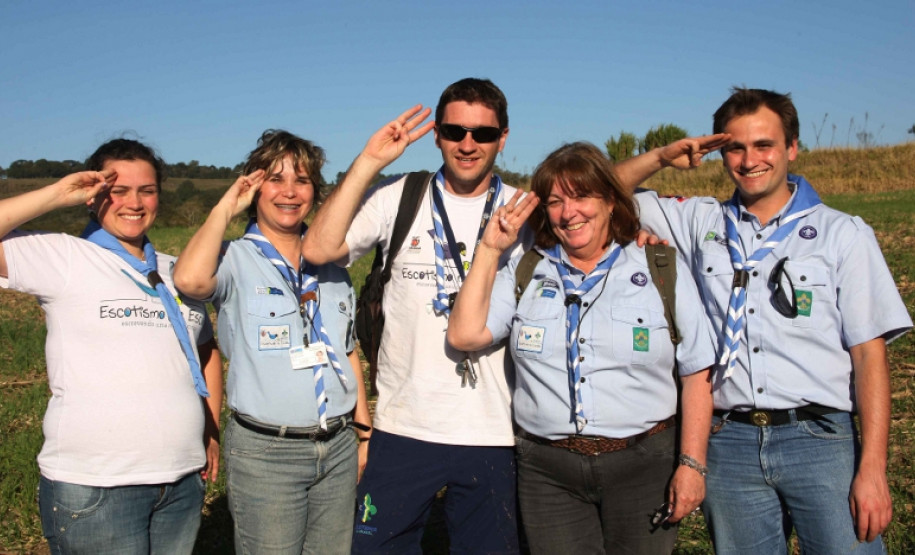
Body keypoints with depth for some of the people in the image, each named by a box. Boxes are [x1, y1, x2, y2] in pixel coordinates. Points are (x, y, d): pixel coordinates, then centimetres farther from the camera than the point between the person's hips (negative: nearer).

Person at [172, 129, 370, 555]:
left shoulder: (330, 264, 10)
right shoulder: (236, 260, -6)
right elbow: (190, 280, -30)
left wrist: (363, 431, 14)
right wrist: (225, 208, -15)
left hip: (338, 447, 5)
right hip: (264, 451, -5)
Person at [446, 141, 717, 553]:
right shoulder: (525, 272, 6)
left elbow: (697, 373, 1)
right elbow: (465, 335, -6)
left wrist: (692, 464, -5)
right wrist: (490, 250, -4)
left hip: (644, 463, -1)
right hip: (548, 472, 1)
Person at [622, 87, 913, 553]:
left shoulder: (844, 234, 4)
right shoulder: (700, 222, 11)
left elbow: (869, 355, -1)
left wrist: (872, 469, -9)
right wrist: (661, 157, -1)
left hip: (820, 441, -2)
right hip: (728, 445, 2)